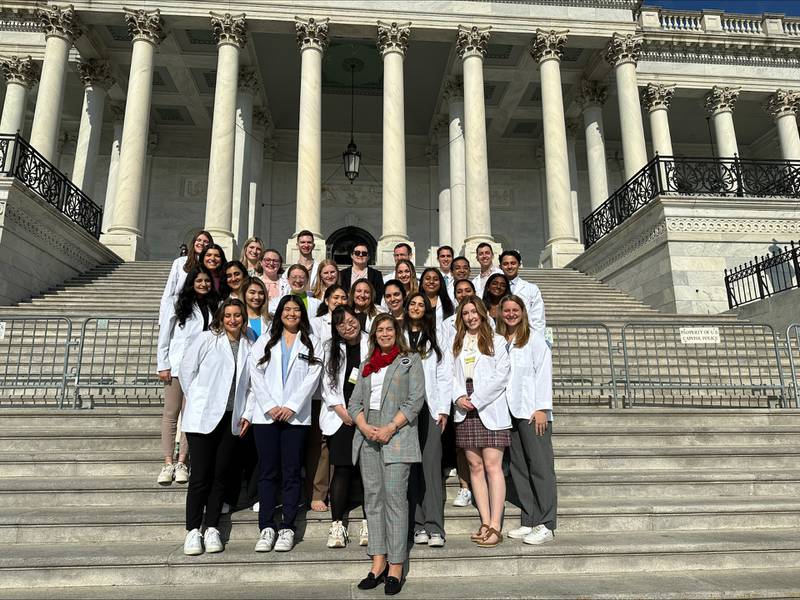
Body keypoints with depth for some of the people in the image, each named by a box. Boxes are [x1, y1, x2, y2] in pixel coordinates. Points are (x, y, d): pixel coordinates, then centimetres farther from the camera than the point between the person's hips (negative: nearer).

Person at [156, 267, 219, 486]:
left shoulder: (213, 307, 11)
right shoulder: (179, 305, 3)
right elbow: (164, 336, 1)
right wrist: (163, 366, -4)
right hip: (176, 366, -2)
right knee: (171, 414, 1)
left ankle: (182, 462, 7)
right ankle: (168, 463, 5)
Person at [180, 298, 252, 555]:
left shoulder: (248, 346, 8)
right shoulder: (207, 339, -2)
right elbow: (187, 370, 1)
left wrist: (246, 412, 6)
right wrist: (198, 400, 5)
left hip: (231, 418, 3)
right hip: (202, 416, -3)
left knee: (221, 475, 7)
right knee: (200, 475, -2)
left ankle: (212, 529, 18)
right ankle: (193, 530, 10)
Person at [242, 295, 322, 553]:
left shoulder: (311, 344, 10)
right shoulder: (264, 341, 14)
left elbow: (312, 378, 0)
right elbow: (256, 376, 4)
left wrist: (291, 406, -11)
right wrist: (270, 406, -8)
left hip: (296, 416, -1)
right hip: (265, 415, 1)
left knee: (291, 472, 0)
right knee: (268, 471, 2)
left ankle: (287, 528, 5)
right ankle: (266, 528, 7)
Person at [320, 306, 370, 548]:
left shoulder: (372, 344, 4)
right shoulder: (330, 348, 10)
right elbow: (327, 383, 5)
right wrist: (342, 411, -5)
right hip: (340, 418, 1)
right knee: (342, 470, -2)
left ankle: (368, 524, 8)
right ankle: (337, 525, 3)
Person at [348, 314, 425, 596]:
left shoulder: (410, 360, 7)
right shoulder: (367, 365, 20)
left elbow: (415, 400, -3)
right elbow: (355, 402, 13)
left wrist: (390, 428, -12)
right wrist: (365, 427, -7)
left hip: (397, 436, -4)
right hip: (368, 437, 5)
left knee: (394, 497, -8)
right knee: (372, 498, 5)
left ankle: (395, 567, -2)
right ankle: (378, 563, 12)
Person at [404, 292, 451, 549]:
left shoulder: (432, 339, 15)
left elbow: (443, 375, 10)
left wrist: (444, 409, 1)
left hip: (429, 407, 1)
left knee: (431, 465, -5)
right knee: (411, 466, 1)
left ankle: (434, 527, -4)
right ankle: (418, 524, 7)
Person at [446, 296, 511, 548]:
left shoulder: (497, 341, 5)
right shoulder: (455, 343, 15)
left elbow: (501, 376, -4)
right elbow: (449, 374, 8)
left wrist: (476, 399, -10)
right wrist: (459, 397, -9)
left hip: (491, 409, -4)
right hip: (465, 411, 4)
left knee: (492, 466, -8)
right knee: (475, 466, 4)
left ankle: (495, 527, -5)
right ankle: (485, 523, 10)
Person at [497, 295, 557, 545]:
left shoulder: (535, 338, 0)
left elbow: (543, 372, -6)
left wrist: (542, 408, -12)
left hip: (532, 412, -5)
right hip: (510, 412, 5)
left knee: (540, 466, -3)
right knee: (518, 468, 7)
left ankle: (546, 525, 1)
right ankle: (528, 521, 14)